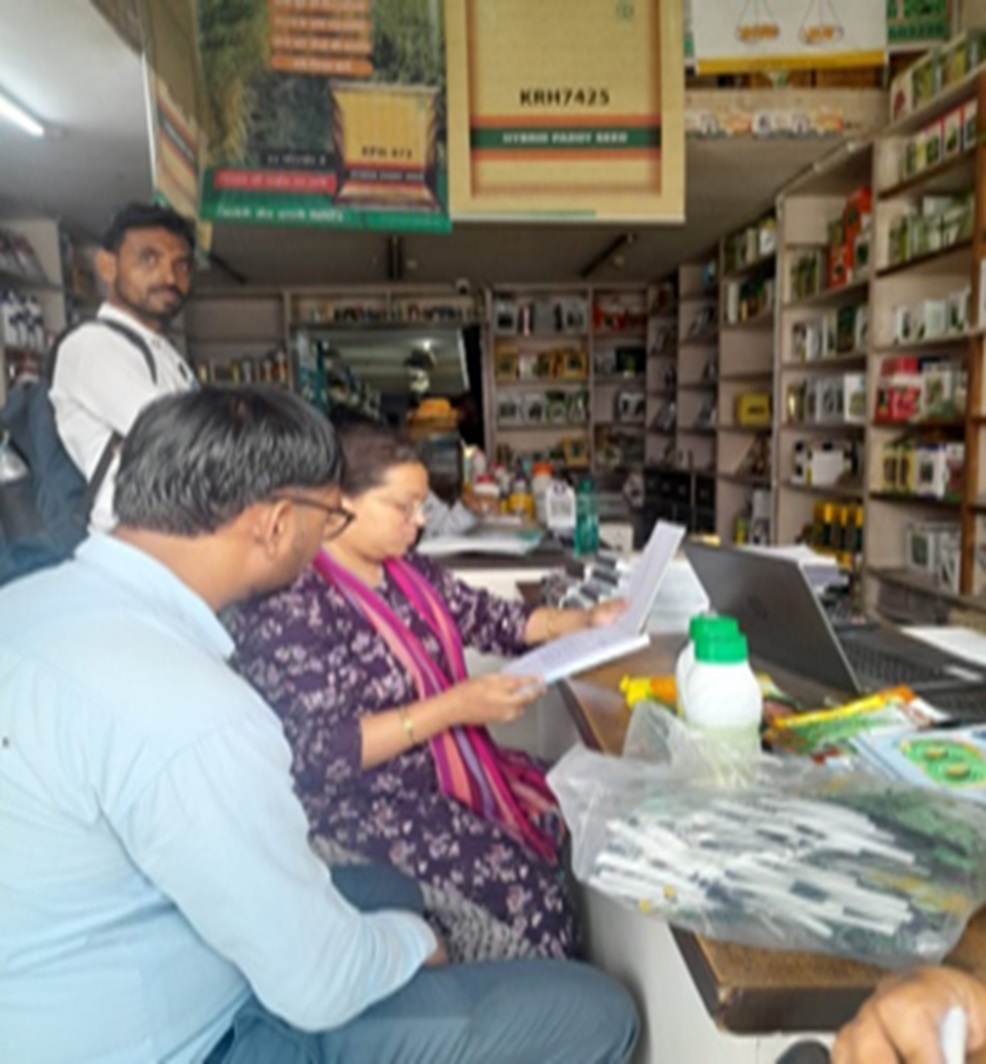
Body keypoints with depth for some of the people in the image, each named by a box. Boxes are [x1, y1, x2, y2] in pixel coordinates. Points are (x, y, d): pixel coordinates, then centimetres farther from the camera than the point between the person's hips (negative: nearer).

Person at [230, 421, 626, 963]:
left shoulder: (408, 572, 5)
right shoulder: (288, 604, -21)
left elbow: (490, 619, 12)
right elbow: (318, 754, -24)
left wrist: (585, 620, 0)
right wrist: (452, 708, -28)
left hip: (444, 773, 9)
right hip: (362, 809, -8)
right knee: (533, 899, -17)